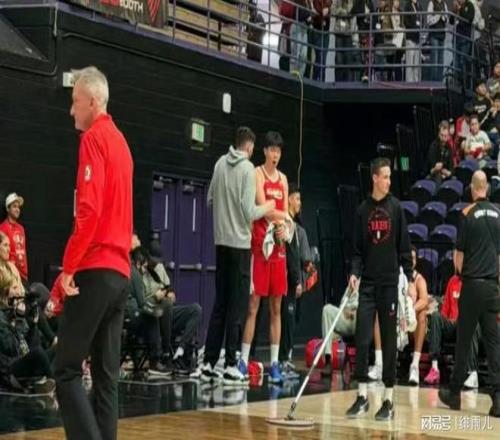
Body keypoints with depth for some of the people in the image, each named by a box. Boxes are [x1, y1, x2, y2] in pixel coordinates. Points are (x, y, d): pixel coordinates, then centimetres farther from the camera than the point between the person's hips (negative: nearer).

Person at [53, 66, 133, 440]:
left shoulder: (93, 139, -8)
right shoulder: (120, 141, 17)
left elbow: (89, 210, -19)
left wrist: (69, 266, -15)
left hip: (94, 270, -8)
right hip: (121, 271, 8)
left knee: (66, 370, -6)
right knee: (107, 373, 8)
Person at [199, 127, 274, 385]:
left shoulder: (220, 164, 5)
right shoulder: (247, 168, -10)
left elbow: (210, 200, 12)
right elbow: (249, 211, -14)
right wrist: (267, 208, 3)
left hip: (221, 240, 5)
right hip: (239, 242, -5)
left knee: (220, 304, 11)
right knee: (236, 306, 0)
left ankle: (208, 364, 11)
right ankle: (230, 366, 0)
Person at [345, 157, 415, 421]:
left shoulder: (395, 208, 2)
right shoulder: (363, 210, 6)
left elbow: (404, 246, 1)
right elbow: (358, 248, 8)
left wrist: (410, 279, -3)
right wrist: (354, 272, -8)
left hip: (389, 282, -2)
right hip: (367, 283, 2)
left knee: (389, 341, 2)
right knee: (362, 339, -3)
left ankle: (388, 400, 7)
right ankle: (362, 395, 5)